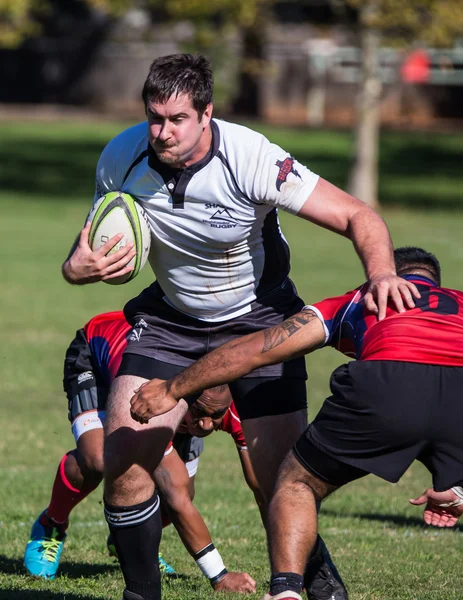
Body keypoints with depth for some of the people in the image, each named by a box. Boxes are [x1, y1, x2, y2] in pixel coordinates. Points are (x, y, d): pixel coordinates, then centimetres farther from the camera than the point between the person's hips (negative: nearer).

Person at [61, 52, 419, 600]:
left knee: (282, 485, -11)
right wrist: (78, 267, -22)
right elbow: (96, 242, 2)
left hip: (259, 321, -3)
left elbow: (358, 216, -25)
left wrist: (381, 273, -44)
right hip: (170, 318, 3)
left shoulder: (252, 159, -28)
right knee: (123, 458, -11)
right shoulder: (121, 158, -16)